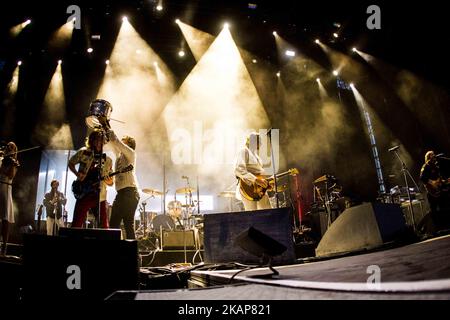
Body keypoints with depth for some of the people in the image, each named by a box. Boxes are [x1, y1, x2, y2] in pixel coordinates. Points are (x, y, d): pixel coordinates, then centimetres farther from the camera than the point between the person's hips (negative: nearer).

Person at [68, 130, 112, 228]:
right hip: (83, 194, -2)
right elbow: (71, 163, 17)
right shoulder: (83, 152, 4)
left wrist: (108, 181, -12)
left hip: (99, 197, 2)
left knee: (104, 226, 0)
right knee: (76, 225, -5)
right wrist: (77, 174, -2)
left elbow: (111, 182, 12)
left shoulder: (107, 160, 8)